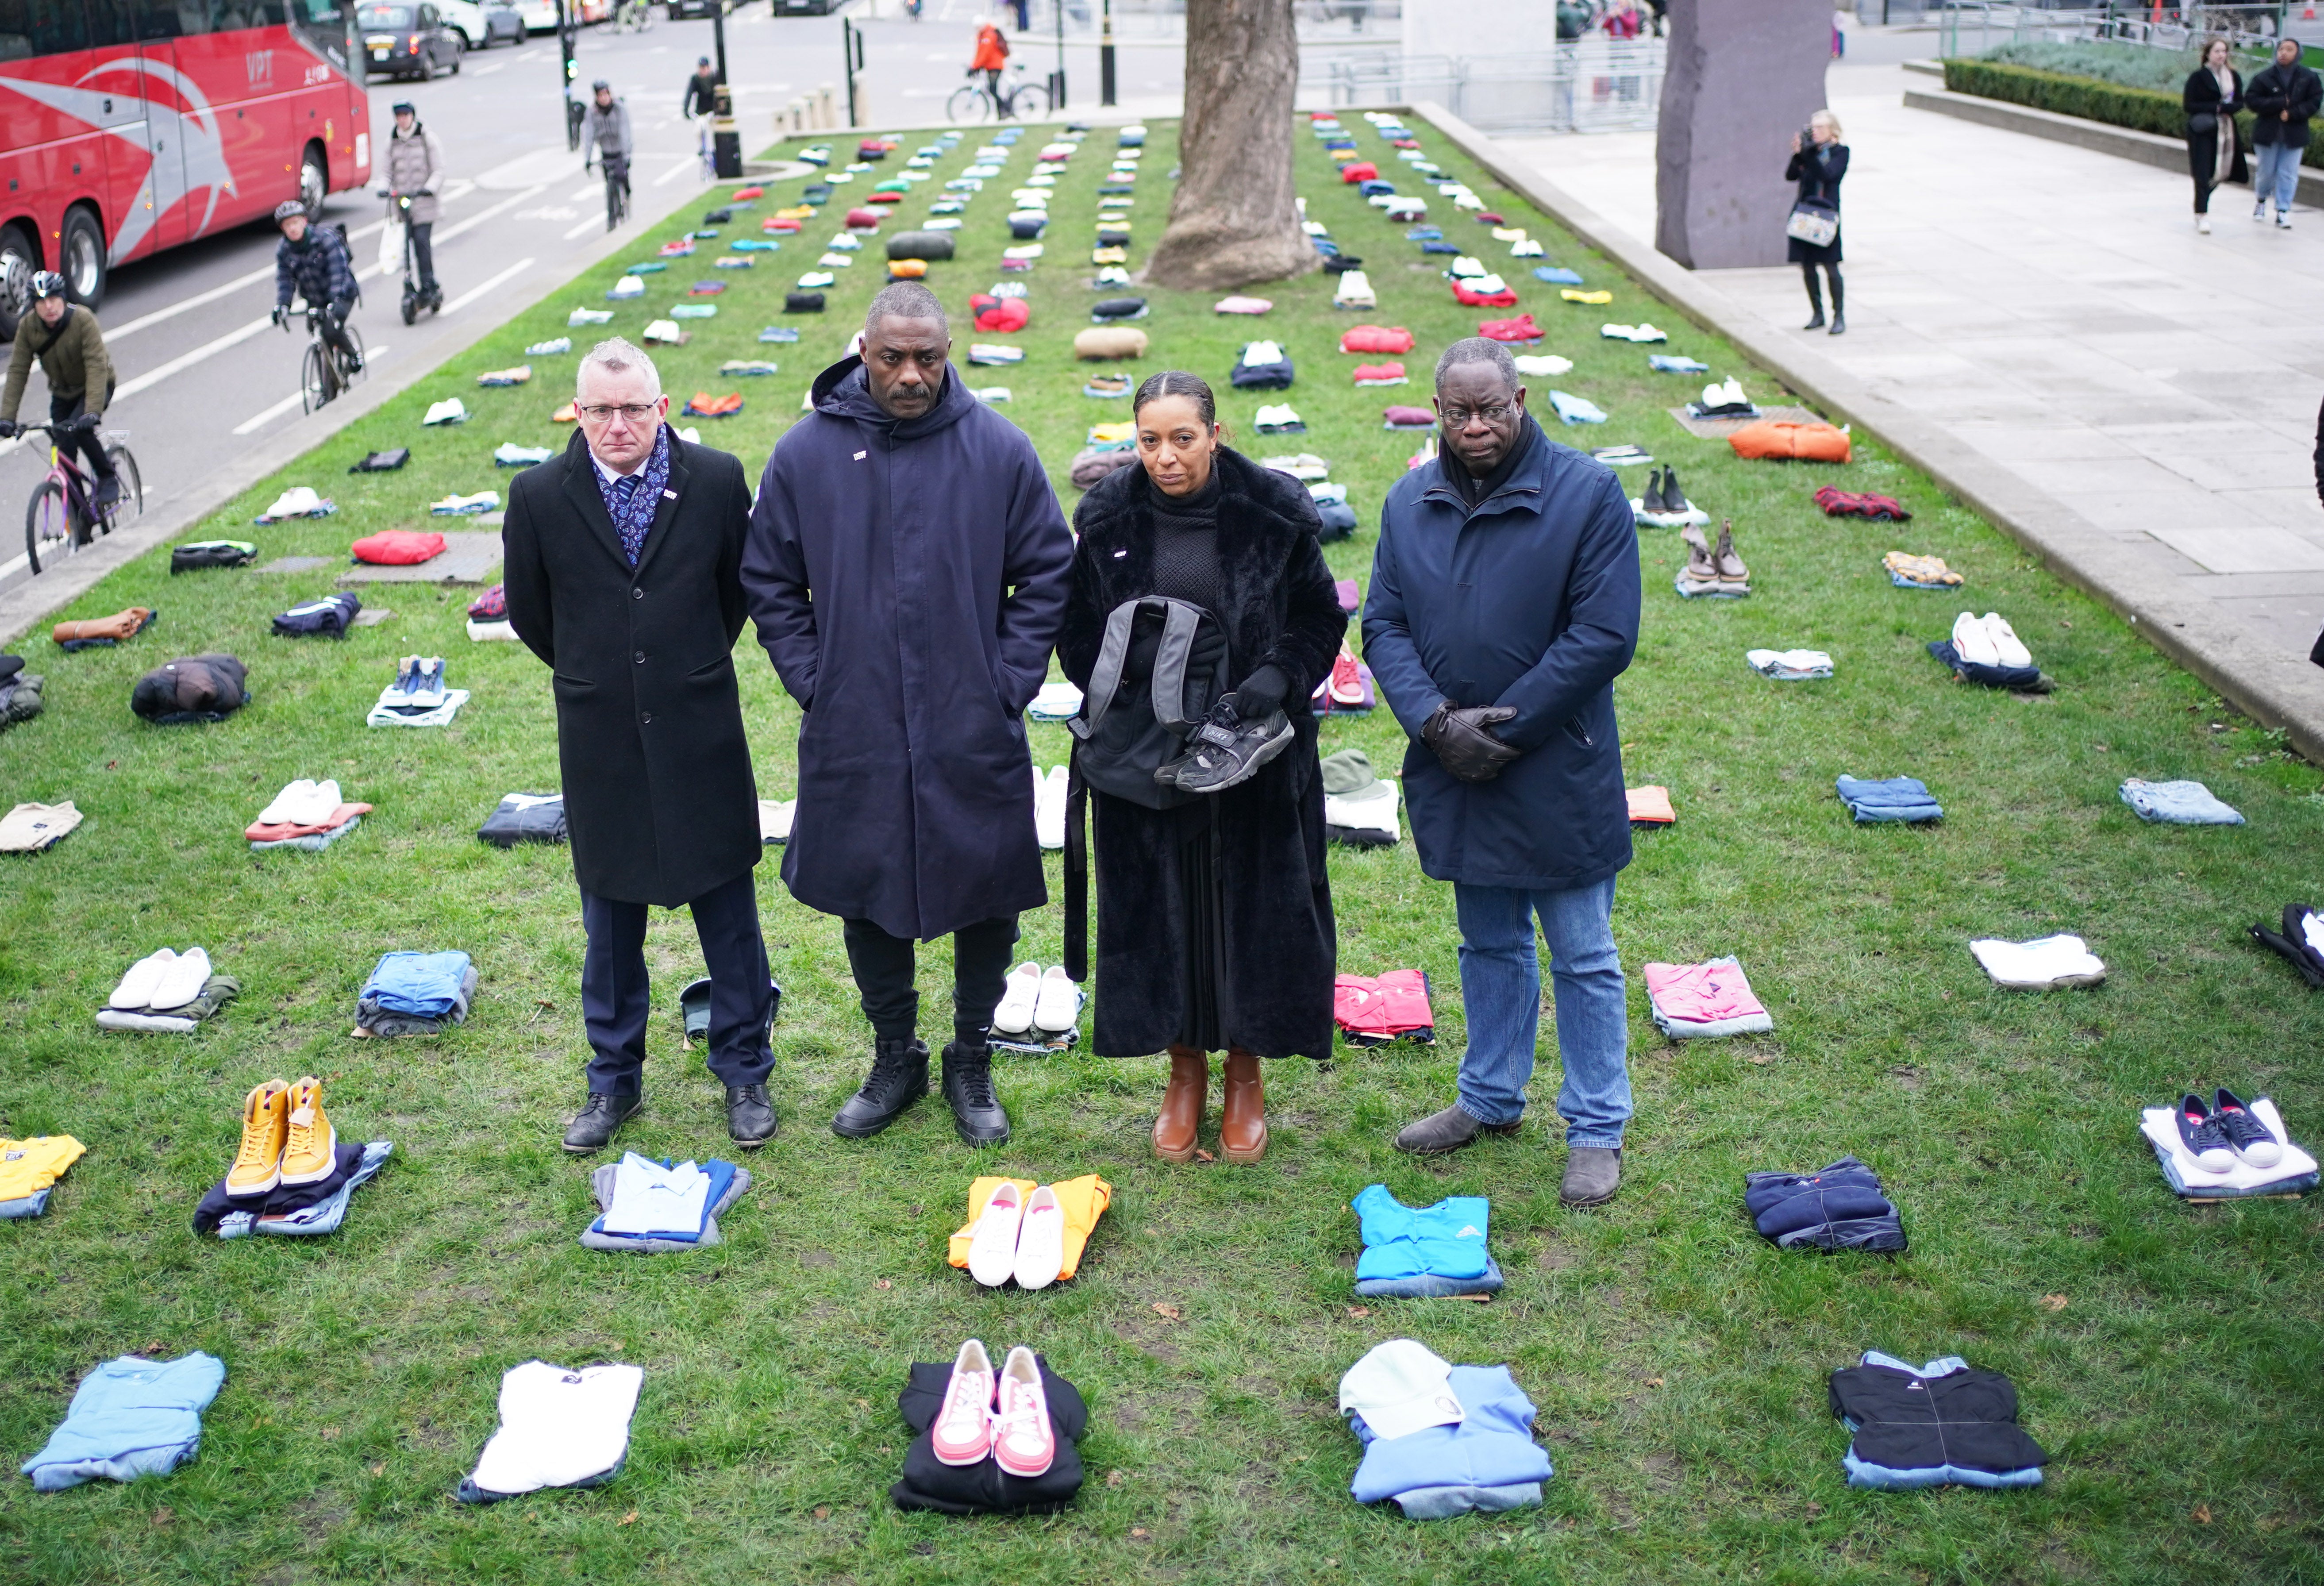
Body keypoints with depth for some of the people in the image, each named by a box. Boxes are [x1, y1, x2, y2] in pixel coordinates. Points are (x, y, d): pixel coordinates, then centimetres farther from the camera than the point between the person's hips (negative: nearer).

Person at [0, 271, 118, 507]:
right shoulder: (28, 327, -16)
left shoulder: (83, 319, -27)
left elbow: (97, 365, -34)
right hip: (62, 393, 4)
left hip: (95, 387, -4)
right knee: (64, 451, -2)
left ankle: (108, 478, -5)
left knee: (80, 430, -30)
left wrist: (92, 411, -45)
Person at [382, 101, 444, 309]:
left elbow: (438, 170, 0)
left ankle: (427, 288, -13)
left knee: (422, 240, -16)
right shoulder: (392, 141, 12)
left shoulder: (427, 138, 2)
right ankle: (433, 287, 7)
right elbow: (389, 171, 16)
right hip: (400, 199, 3)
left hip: (423, 201, -3)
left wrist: (428, 188, -16)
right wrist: (386, 189, -3)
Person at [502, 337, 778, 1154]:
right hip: (600, 743, 1)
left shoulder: (716, 480, -6)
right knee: (610, 922, 13)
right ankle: (614, 1079, 28)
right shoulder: (539, 496, -5)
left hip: (701, 739, -1)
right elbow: (529, 611, 9)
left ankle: (744, 1072, 24)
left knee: (729, 916, 8)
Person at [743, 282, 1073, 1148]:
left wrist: (1008, 684, -5)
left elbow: (1047, 574, 3)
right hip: (852, 737, 1)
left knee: (987, 899, 9)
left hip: (974, 737, -1)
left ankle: (972, 1064, 30)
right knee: (866, 899, 13)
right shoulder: (806, 453, -2)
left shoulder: (1001, 450, -4)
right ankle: (895, 1060, 33)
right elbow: (769, 583, 6)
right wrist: (811, 682, -2)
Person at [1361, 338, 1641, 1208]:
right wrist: (1436, 720, -14)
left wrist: (1503, 728, -16)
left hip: (1559, 774, -4)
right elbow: (1384, 625, 2)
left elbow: (1604, 637, -15)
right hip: (1455, 774, 5)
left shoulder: (1588, 494, -11)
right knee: (1489, 946, 20)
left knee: (1584, 958, 6)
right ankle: (1491, 1099, 36)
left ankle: (1596, 1129, 19)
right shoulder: (1409, 503, 4)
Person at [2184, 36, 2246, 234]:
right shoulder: (2198, 77, -5)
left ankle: (2202, 203, 30)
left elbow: (2240, 103, 6)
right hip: (2202, 131, -4)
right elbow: (2188, 106, -8)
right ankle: (2202, 214, -2)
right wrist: (2216, 108, -14)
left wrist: (2224, 108, -15)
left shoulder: (2234, 77, 7)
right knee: (2203, 173, -8)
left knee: (2219, 173, 6)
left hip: (2226, 129, 4)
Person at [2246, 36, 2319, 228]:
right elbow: (2251, 100, -10)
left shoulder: (2309, 78, -2)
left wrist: (2293, 113, -16)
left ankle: (2283, 211, 8)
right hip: (2268, 133, 0)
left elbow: (2315, 101, -2)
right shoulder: (2264, 78, -4)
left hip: (2294, 134, 0)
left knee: (2288, 174, 0)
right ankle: (2260, 198, 38)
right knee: (2267, 171, 9)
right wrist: (2279, 104, -18)